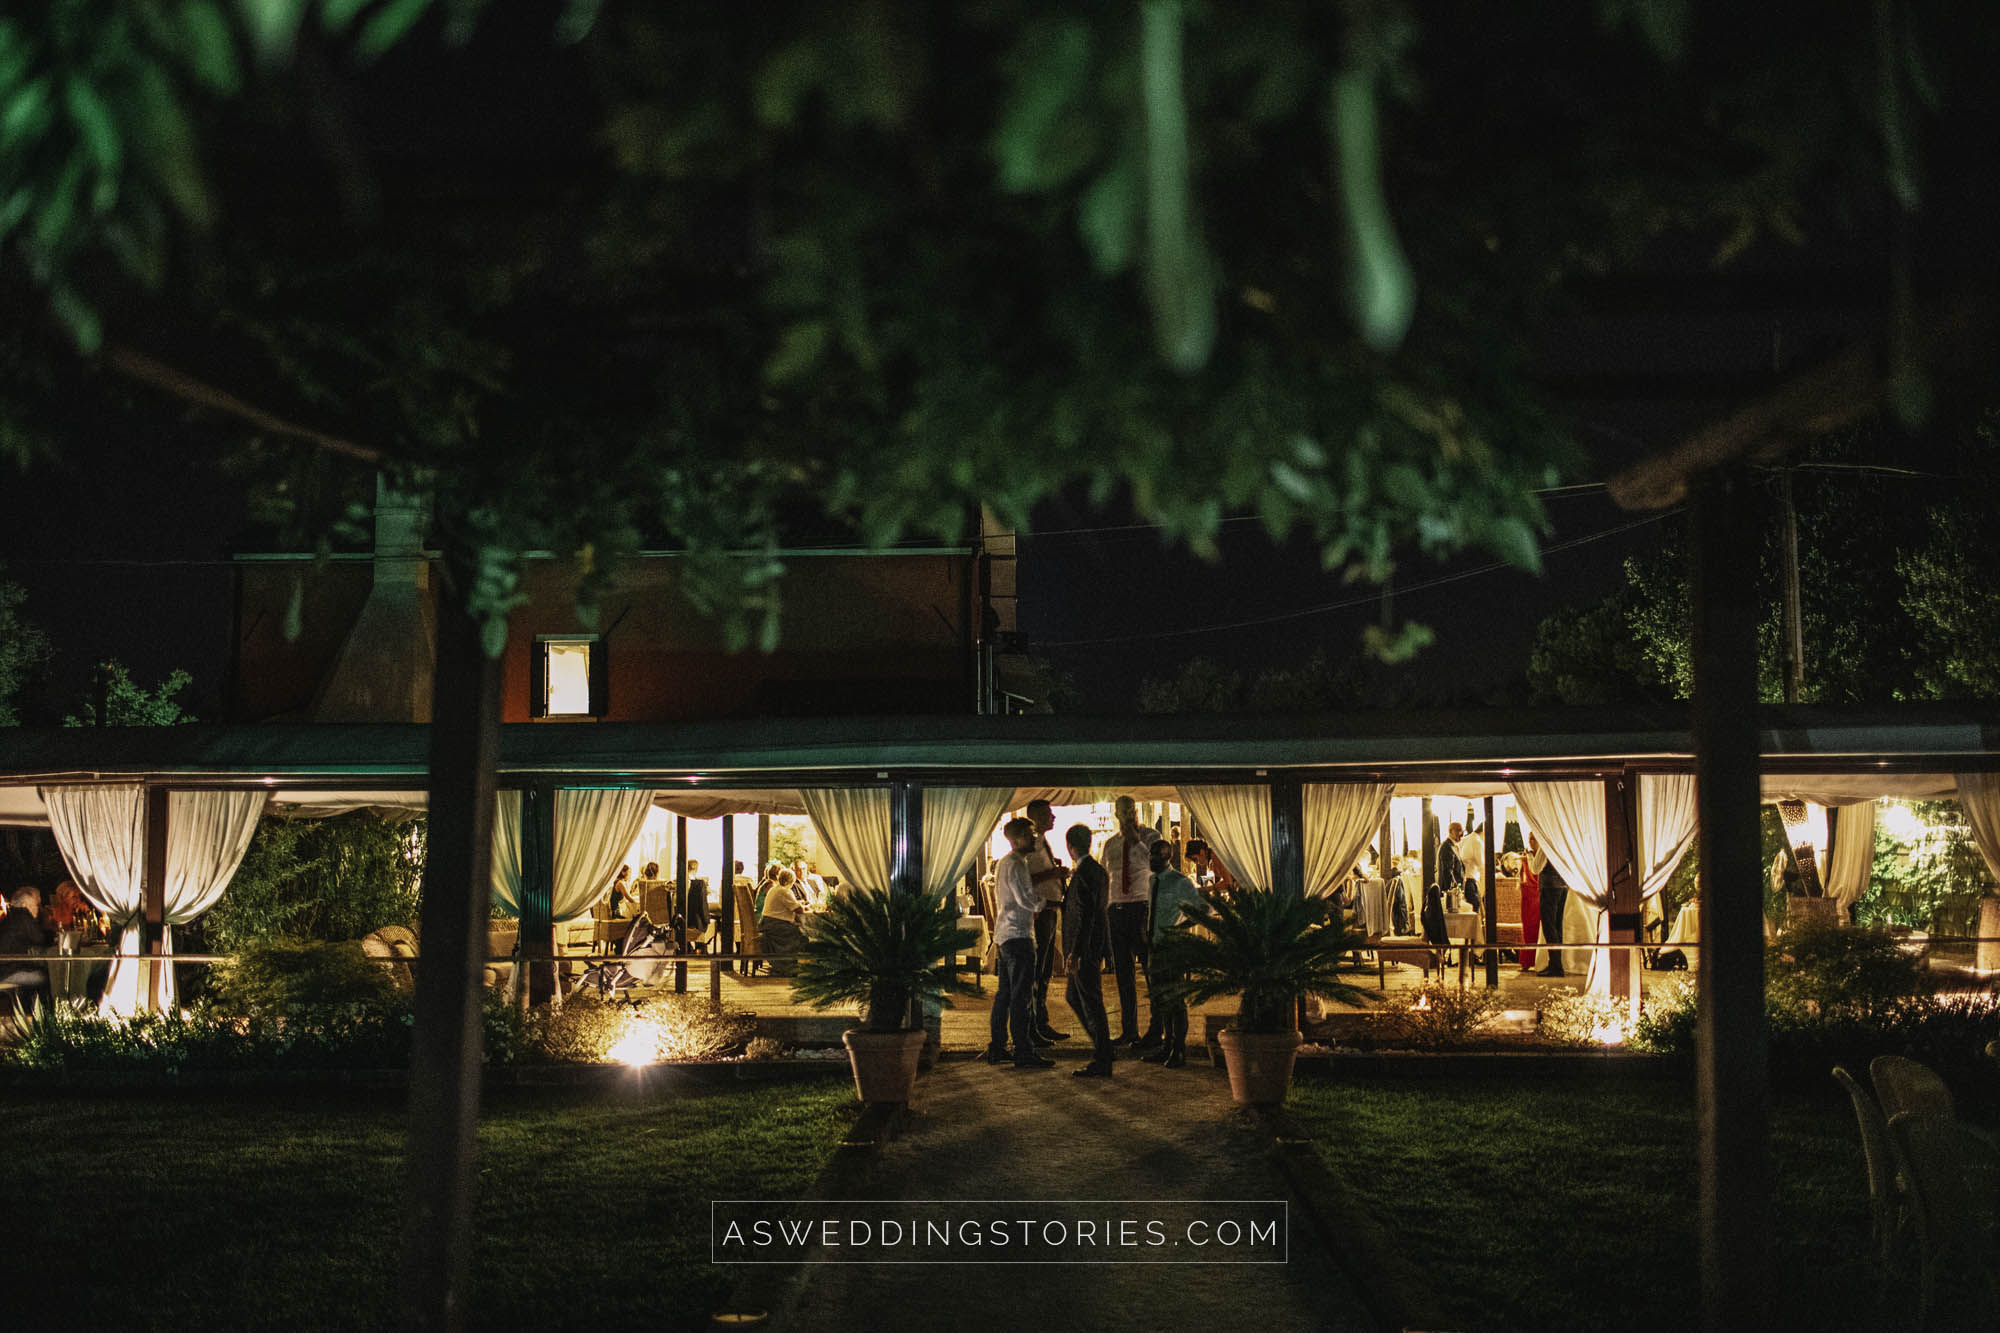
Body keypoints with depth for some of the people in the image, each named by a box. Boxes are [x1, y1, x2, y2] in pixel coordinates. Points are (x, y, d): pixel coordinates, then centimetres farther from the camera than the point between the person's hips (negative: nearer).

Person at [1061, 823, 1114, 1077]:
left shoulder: (1084, 873, -19)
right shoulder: (1096, 870, 12)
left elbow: (1086, 915, -23)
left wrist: (1075, 953, -22)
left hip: (1086, 947, -10)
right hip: (1092, 947, 10)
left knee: (1091, 1002, -4)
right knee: (1073, 996, 20)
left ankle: (1102, 1063, 1)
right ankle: (1102, 1047, 26)